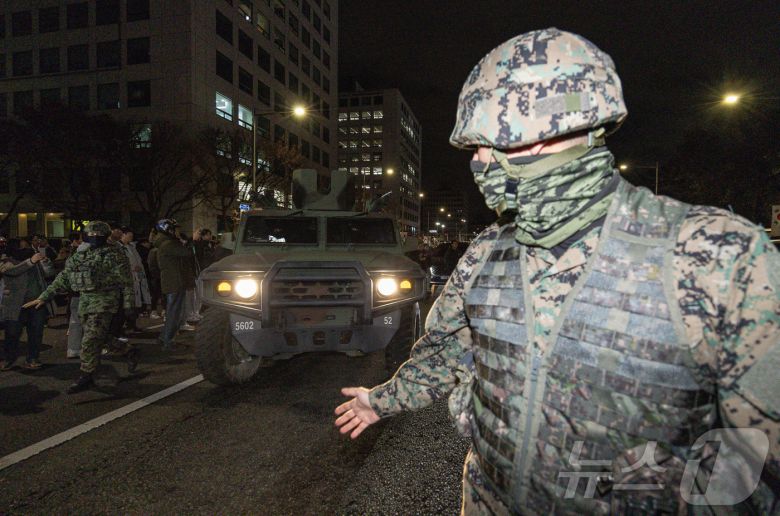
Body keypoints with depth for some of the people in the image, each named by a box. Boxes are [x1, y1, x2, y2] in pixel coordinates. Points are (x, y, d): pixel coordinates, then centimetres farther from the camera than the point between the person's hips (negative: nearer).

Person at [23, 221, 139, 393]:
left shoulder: (114, 254, -6)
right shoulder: (80, 255, 13)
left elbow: (126, 281, -7)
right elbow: (63, 277, 16)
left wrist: (127, 304, -10)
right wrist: (43, 297, 12)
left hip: (104, 302, -7)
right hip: (84, 300, 7)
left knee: (90, 341, -7)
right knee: (99, 338, 12)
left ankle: (86, 377, 6)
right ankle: (129, 351, 32)